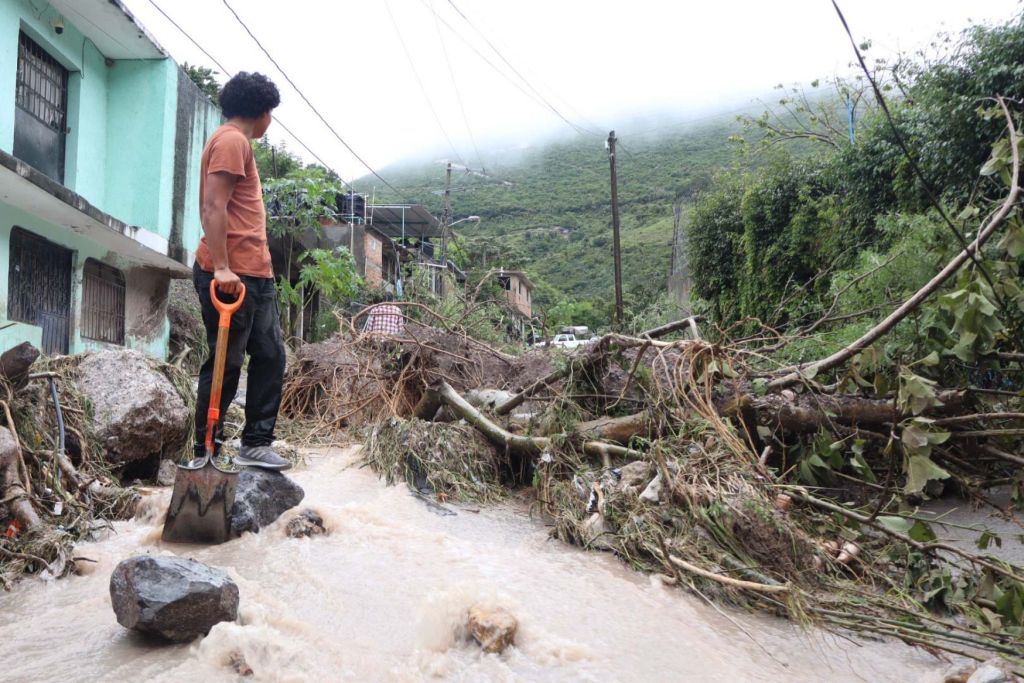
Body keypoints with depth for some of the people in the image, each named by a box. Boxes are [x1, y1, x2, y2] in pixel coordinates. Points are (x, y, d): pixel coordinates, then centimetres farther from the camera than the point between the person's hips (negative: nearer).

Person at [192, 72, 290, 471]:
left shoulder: (237, 142, 24)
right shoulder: (232, 141, -7)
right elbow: (213, 206, -17)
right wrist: (221, 267, -24)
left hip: (255, 273, 10)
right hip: (232, 274, -10)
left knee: (270, 356, 8)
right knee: (225, 364, -4)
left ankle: (256, 444, 13)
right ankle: (206, 453, 5)